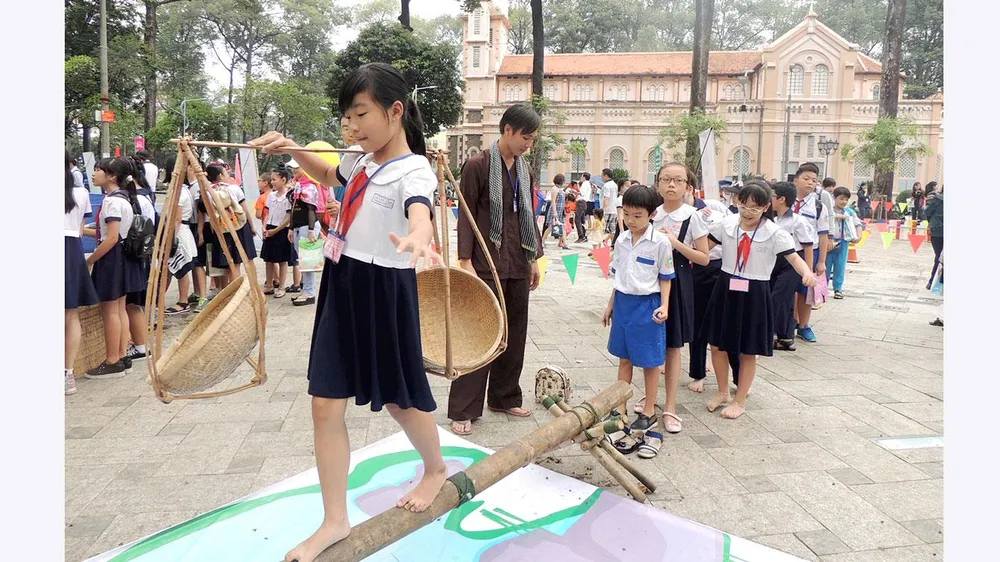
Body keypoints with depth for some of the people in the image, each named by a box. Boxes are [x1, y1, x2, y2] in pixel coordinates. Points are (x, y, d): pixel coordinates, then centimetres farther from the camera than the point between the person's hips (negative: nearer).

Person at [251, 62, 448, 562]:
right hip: (340, 286, 7)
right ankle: (335, 520, 17)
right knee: (325, 406, 5)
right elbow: (328, 175, 33)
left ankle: (436, 468, 42)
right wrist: (292, 149, 16)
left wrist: (416, 238, -62)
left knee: (399, 398, 11)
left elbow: (421, 216, -38)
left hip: (383, 291, -7)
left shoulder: (413, 170, -15)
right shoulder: (362, 162, 10)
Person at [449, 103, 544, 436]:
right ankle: (463, 410, 7)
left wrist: (534, 259, 16)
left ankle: (504, 397, 28)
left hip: (518, 264, 7)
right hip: (486, 263, -6)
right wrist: (465, 261, -14)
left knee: (514, 333, 12)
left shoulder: (525, 169, 12)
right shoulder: (478, 165, -7)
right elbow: (466, 216, -9)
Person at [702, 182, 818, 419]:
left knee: (748, 351, 7)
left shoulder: (774, 233, -9)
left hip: (754, 294, -3)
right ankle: (723, 392, 33)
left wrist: (807, 273, -34)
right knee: (717, 344, 11)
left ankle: (740, 401, 24)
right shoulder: (726, 224, -2)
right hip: (726, 289, 3)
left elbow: (794, 257, -15)